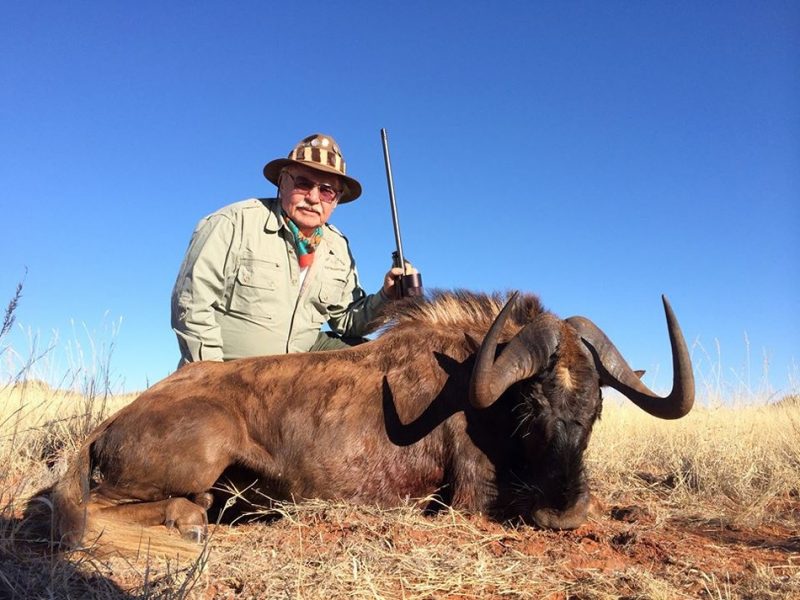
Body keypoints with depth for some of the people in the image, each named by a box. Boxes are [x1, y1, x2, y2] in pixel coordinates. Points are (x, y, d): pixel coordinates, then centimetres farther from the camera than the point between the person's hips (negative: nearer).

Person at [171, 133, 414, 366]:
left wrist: (385, 297, -10)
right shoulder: (236, 222, -13)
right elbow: (192, 301, -14)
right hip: (230, 370, -4)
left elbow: (346, 320, 9)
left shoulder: (339, 249, 5)